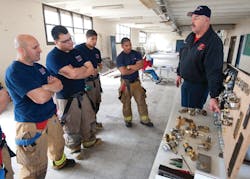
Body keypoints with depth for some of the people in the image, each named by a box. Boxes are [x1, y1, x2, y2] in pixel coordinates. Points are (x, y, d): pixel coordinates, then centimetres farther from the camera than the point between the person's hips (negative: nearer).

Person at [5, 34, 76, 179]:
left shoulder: (38, 67, 6)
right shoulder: (15, 71, -21)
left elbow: (59, 85, 1)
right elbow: (41, 97, -28)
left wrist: (46, 87, -20)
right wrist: (51, 87, -7)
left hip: (52, 117, 8)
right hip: (32, 125, -8)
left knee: (58, 145, 30)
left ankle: (60, 162, 58)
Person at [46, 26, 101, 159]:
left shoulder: (76, 51, 6)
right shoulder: (53, 57, -17)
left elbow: (91, 70, 0)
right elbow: (73, 74, -28)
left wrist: (77, 71, -16)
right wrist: (85, 68, -9)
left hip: (82, 94, 7)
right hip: (66, 99, -7)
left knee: (89, 119, 19)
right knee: (72, 127, 10)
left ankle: (89, 140, 42)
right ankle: (75, 148, 34)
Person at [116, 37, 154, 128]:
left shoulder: (136, 54, 1)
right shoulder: (120, 57, -10)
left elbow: (141, 65, -12)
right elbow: (123, 72, -22)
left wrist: (129, 66, -16)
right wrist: (135, 68, -11)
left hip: (136, 81, 3)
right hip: (125, 83, -3)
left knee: (141, 100, 7)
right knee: (126, 102, 10)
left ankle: (144, 119, 21)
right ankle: (128, 120, 28)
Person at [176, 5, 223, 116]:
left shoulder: (214, 42, -21)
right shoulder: (190, 37, 3)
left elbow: (214, 71, -27)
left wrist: (213, 97, -29)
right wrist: (179, 74, 15)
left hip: (199, 86, -6)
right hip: (186, 82, 7)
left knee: (195, 110, 10)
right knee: (185, 107, 21)